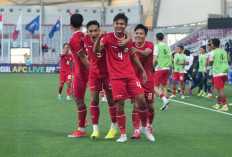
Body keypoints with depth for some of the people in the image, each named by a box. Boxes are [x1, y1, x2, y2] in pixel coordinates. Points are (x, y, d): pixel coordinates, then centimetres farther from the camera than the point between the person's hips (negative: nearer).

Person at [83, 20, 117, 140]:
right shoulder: (86, 39, -8)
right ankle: (95, 129, -5)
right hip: (94, 72, 3)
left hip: (107, 72, -3)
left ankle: (114, 128, 19)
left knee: (110, 99, 4)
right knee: (94, 98, -7)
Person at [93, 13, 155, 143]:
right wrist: (100, 37, -36)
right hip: (116, 77, -3)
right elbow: (96, 50, -18)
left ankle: (144, 127, 17)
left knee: (141, 100, -5)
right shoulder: (108, 38, -4)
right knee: (120, 105, -5)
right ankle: (123, 134, 7)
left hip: (130, 75, 3)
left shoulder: (128, 40, 8)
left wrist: (143, 70, 20)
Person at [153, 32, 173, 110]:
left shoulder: (156, 46, -7)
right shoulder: (167, 47, 10)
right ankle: (165, 105, 9)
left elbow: (155, 59, -13)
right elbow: (172, 59, 9)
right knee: (163, 86, 14)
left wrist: (154, 66, 4)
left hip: (159, 68, -6)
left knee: (155, 86, 0)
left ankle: (165, 99, -21)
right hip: (167, 69, 6)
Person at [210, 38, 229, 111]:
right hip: (225, 72, 6)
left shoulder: (213, 53, -6)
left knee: (220, 89, -6)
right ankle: (217, 104, 21)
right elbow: (226, 61, 16)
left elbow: (211, 63, -1)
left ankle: (225, 106, -12)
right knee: (220, 89, 15)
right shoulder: (224, 52, 12)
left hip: (217, 73, -6)